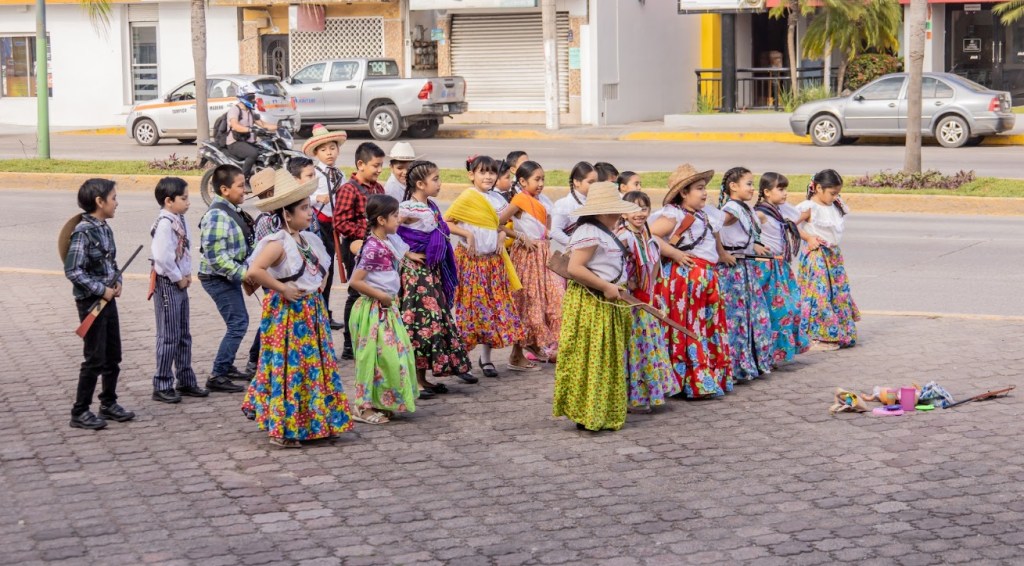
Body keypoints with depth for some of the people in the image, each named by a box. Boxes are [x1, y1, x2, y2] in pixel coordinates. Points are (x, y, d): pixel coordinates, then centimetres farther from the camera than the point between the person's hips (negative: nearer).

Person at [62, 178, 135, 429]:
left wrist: (117, 282, 1)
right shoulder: (83, 231, -19)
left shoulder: (105, 229, 6)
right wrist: (101, 290, -18)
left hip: (107, 298, 8)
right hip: (90, 301, -8)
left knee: (113, 357, 14)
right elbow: (73, 271, -22)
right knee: (95, 359, -2)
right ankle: (80, 412, 8)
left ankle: (109, 404, 28)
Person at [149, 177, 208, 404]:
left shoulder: (180, 221, 7)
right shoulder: (164, 223, -20)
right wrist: (178, 278, -15)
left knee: (183, 335, 15)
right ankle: (162, 386, 6)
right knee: (169, 337, -2)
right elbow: (162, 257, -26)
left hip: (180, 283, 9)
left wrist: (187, 275, 1)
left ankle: (186, 381, 25)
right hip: (167, 284, -9)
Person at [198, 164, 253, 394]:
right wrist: (243, 273, -24)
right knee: (238, 324, -9)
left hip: (230, 277, 10)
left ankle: (227, 367, 32)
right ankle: (217, 376, -5)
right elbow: (216, 257, -27)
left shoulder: (232, 211, 8)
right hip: (218, 278, -10)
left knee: (239, 321, 19)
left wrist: (244, 271, 12)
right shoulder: (218, 216, -23)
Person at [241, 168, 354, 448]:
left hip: (312, 312, 8)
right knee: (288, 368, -3)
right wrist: (282, 289, -23)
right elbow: (254, 271, -32)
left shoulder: (309, 239, 8)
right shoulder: (278, 243, -18)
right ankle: (281, 429, 7)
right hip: (287, 314, -8)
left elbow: (322, 265, 29)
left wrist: (320, 283, 10)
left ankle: (314, 422, 24)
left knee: (317, 366, 12)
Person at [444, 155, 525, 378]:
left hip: (493, 260, 6)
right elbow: (445, 222, -11)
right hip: (471, 260, -6)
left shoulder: (497, 199, 8)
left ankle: (486, 357, 15)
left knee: (494, 307, 6)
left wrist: (502, 235, 2)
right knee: (472, 307, -2)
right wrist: (467, 234, -18)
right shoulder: (467, 197, -10)